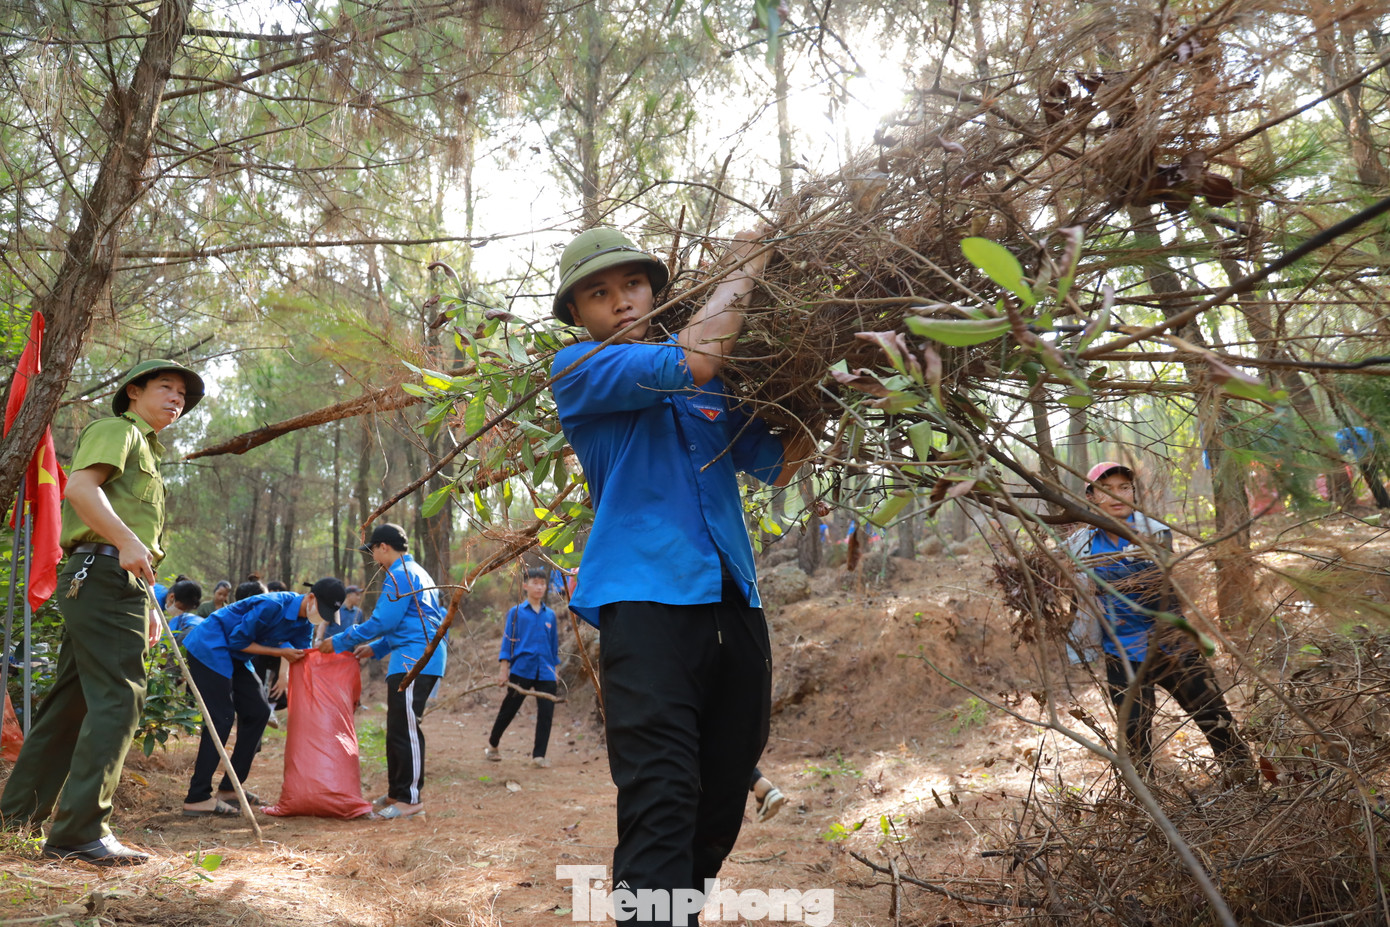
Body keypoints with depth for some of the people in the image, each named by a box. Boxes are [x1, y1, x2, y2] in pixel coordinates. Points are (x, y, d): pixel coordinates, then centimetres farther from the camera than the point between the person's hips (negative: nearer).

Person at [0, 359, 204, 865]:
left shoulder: (145, 452, 30)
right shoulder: (116, 429, 1)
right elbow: (80, 487, -16)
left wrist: (146, 607, 26)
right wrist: (127, 541, -31)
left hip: (121, 580, 10)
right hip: (104, 572, -10)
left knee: (74, 696, 14)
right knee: (118, 697, -15)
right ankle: (80, 832, -16)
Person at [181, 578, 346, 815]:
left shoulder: (304, 624, 0)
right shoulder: (273, 606, -26)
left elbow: (303, 659, 7)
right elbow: (238, 640, -20)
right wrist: (281, 652, -18)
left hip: (233, 656, 9)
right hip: (209, 647, -9)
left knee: (258, 711, 6)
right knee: (221, 719, -15)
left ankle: (229, 788, 14)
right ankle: (197, 798, -12)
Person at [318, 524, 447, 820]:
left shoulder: (399, 575, -9)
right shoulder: (416, 573, 23)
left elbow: (382, 621, -15)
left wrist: (340, 642, -6)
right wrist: (376, 649, 22)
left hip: (414, 659, -11)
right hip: (420, 658, 11)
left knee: (404, 728, -8)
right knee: (399, 728, 15)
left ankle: (411, 798, -5)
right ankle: (397, 792, 23)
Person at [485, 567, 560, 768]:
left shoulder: (550, 615, 10)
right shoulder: (516, 612, 1)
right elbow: (507, 641, 0)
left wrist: (555, 669, 13)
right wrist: (504, 669, -5)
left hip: (545, 674, 3)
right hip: (521, 670, -2)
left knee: (546, 713, -3)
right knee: (508, 710, 8)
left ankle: (539, 755, 6)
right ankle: (492, 745, 29)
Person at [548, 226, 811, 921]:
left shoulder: (711, 385, 19)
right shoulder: (577, 370, 2)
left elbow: (777, 467, 19)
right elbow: (692, 359, -14)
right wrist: (743, 268, -1)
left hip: (732, 606, 6)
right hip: (645, 600, -6)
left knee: (721, 804, 12)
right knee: (660, 802, -16)